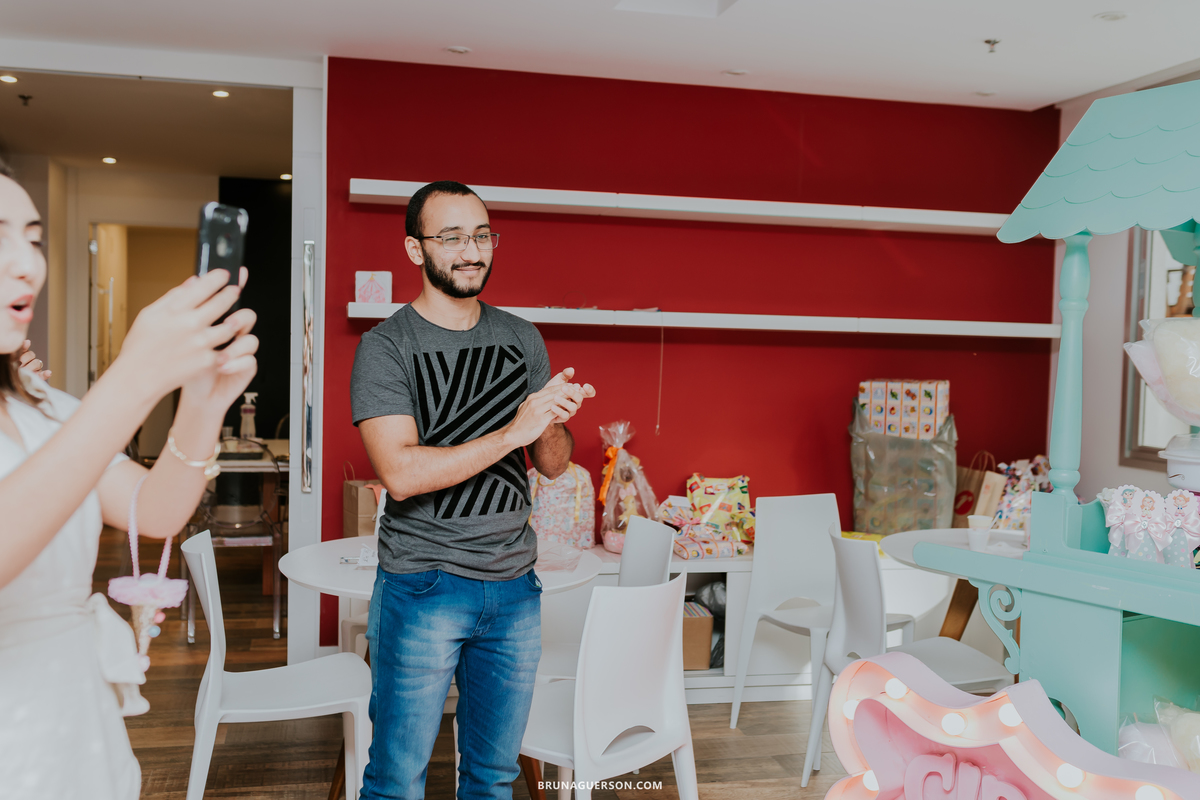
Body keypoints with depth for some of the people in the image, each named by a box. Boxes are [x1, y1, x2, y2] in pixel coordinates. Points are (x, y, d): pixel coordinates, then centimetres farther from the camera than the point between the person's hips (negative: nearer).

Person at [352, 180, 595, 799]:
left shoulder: (521, 339, 6)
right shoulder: (385, 347, -8)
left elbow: (553, 465, 7)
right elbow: (401, 473, -20)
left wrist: (554, 423, -15)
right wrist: (514, 431, -24)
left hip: (515, 586, 5)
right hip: (423, 586, -4)